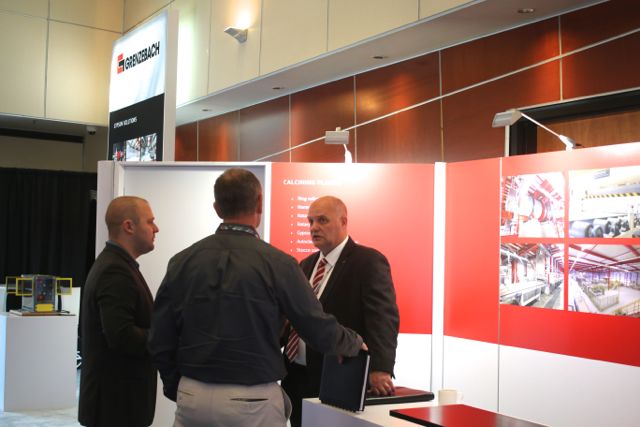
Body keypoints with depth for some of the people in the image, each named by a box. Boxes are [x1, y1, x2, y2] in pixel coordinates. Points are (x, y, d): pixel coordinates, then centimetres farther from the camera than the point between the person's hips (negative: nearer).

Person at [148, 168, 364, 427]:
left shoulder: (183, 262, -1)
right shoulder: (276, 264, -10)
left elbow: (160, 340, 2)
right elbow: (320, 330, -4)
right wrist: (355, 344, 17)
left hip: (193, 398, 3)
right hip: (253, 402, -3)